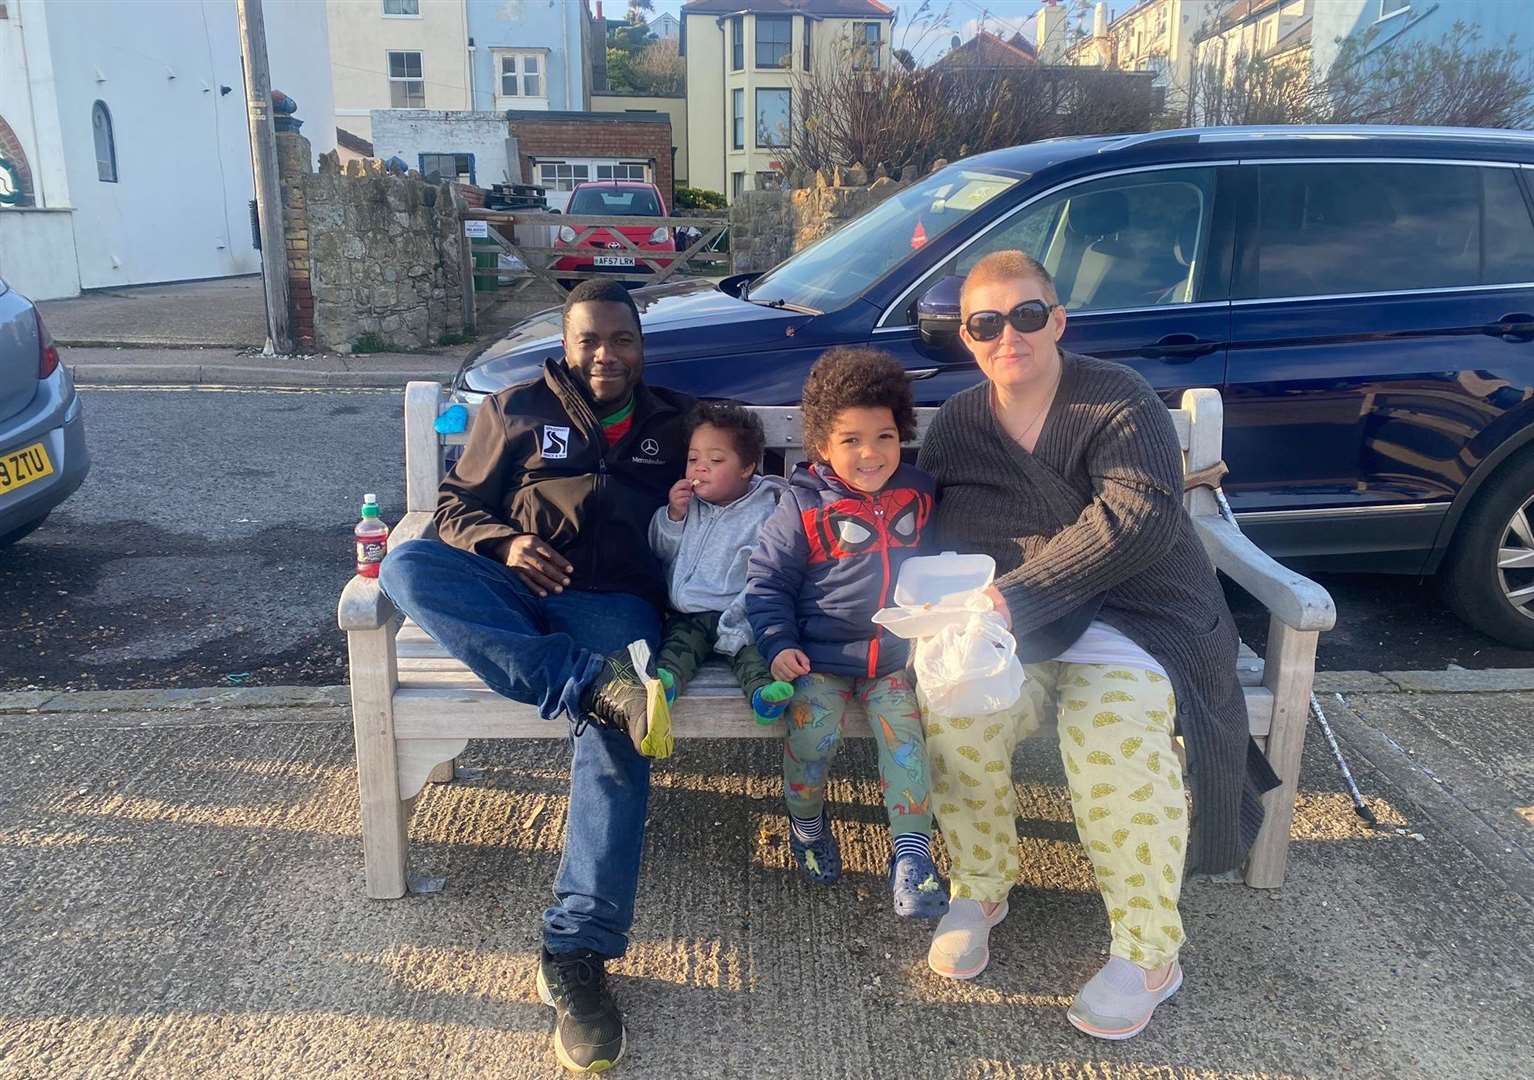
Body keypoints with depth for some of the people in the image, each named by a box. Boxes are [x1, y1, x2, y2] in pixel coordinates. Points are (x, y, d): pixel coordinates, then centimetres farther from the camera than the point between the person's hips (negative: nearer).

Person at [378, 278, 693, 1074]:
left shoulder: (675, 423, 21)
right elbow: (457, 501, 16)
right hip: (517, 594, 2)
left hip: (616, 604, -1)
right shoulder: (516, 410, 19)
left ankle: (576, 955, -34)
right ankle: (596, 685, -41)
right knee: (409, 564, -31)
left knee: (614, 731, -34)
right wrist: (501, 543, -6)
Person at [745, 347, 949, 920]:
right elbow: (767, 581, -1)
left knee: (903, 731, -17)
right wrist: (779, 644, -12)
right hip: (821, 656, -2)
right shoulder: (803, 506, -6)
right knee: (811, 732, -20)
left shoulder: (920, 493, 5)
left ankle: (912, 852, -2)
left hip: (897, 656, 2)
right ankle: (807, 823, 11)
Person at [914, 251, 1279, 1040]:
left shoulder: (1118, 400, -5)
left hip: (1132, 618, -3)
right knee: (953, 710, -27)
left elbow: (1140, 517, -20)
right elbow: (932, 533, 10)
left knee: (1112, 737, -32)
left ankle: (1148, 954, -11)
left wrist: (1017, 593, -26)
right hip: (1009, 623, 4)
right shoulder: (956, 425, 11)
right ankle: (979, 889, -1)